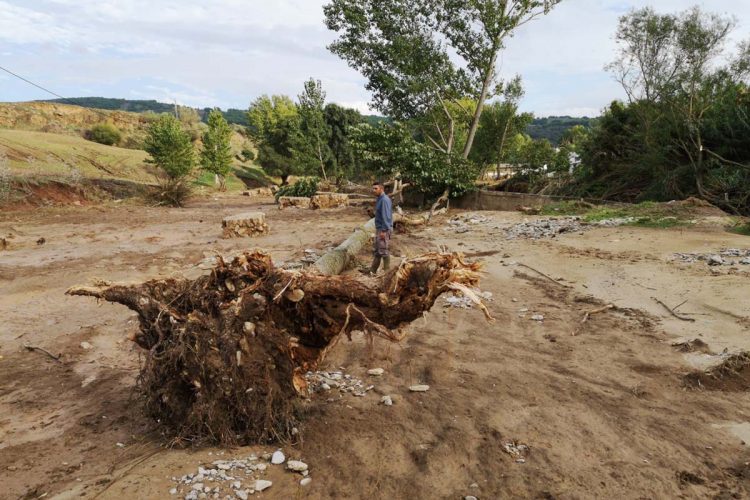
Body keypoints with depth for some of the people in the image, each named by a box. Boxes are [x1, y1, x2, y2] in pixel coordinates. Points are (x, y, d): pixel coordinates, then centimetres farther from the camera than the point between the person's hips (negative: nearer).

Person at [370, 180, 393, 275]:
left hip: (384, 230, -10)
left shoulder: (384, 200, -18)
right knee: (376, 250, 13)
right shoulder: (380, 199, 13)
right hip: (379, 229, 10)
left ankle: (386, 271, 4)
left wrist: (383, 231, -23)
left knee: (383, 251, -4)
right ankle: (372, 271, 19)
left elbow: (386, 216, -22)